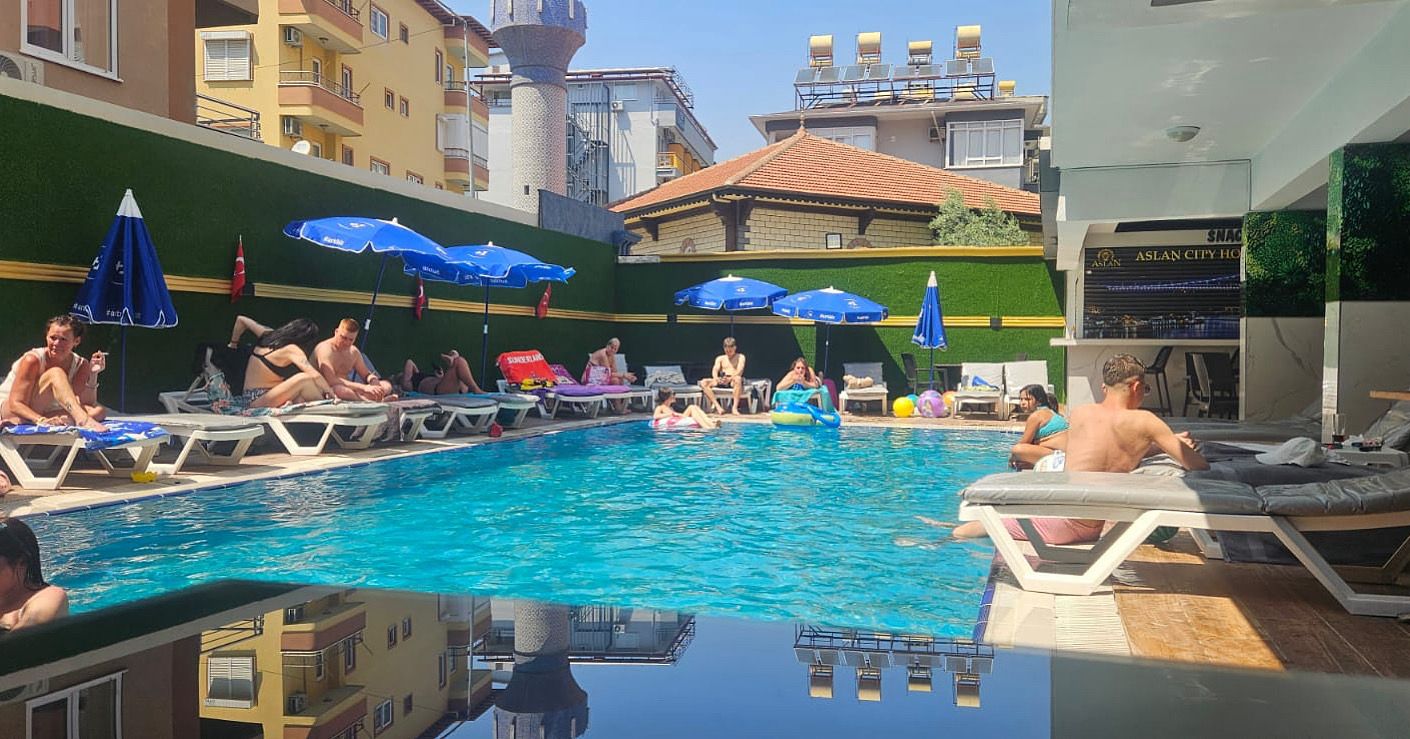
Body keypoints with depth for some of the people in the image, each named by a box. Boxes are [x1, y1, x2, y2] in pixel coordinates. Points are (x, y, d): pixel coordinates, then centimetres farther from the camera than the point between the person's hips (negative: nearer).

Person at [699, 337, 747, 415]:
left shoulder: (740, 357, 9)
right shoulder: (720, 358, 19)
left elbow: (740, 371, -9)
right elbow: (715, 370, 2)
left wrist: (730, 378, -31)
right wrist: (716, 378, -25)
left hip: (733, 381, -4)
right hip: (721, 381, 4)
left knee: (738, 379, -41)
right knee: (703, 383, -21)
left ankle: (735, 407, -42)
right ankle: (717, 406, -32)